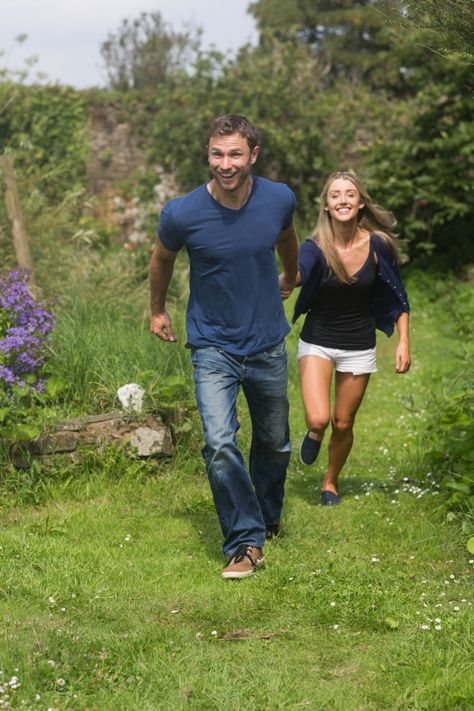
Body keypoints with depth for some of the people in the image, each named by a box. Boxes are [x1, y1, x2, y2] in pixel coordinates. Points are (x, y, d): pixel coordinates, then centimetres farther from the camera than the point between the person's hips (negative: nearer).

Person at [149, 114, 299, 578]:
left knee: (274, 444, 17)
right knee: (219, 444, -20)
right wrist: (157, 309, 18)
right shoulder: (183, 213, -19)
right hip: (213, 346, -3)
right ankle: (246, 543, -8)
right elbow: (162, 258, 5)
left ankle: (267, 518, 43)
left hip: (267, 344, 3)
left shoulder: (279, 200, -12)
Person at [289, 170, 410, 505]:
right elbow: (296, 275, -36)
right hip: (317, 342, -2)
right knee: (319, 419, -18)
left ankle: (331, 482, 39)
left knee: (343, 425, 10)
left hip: (359, 348, 2)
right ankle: (314, 433, 22)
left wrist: (404, 343, -4)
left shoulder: (378, 245, -10)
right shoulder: (315, 248, -16)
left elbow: (398, 298, 1)